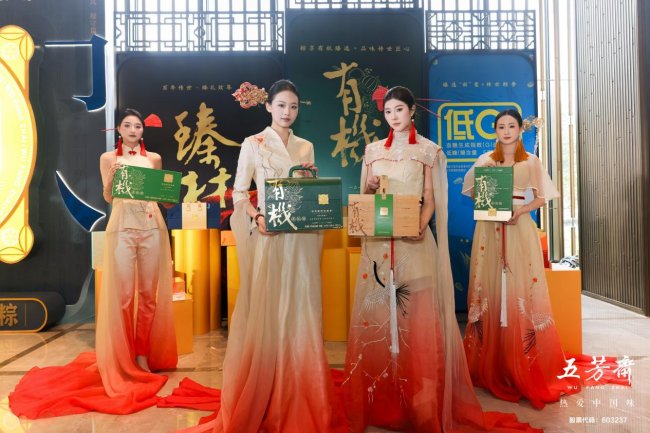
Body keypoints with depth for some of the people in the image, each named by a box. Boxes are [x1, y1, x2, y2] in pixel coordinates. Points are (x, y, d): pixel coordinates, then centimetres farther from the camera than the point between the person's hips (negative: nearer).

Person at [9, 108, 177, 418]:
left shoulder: (154, 158, 12)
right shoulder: (108, 158, 9)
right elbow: (108, 198, 5)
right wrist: (112, 177, -13)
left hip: (152, 227, 2)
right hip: (122, 228, -1)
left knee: (149, 292, 4)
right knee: (122, 293, -2)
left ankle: (143, 353, 16)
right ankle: (121, 357, 13)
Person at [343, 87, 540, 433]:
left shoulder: (427, 150, 5)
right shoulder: (373, 150, 14)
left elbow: (430, 199, 1)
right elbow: (364, 195, 15)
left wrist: (421, 226, -17)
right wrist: (370, 188, -7)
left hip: (413, 240, -3)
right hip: (377, 241, 3)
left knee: (417, 315, -5)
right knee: (376, 312, 4)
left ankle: (421, 402, 8)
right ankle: (379, 397, 18)